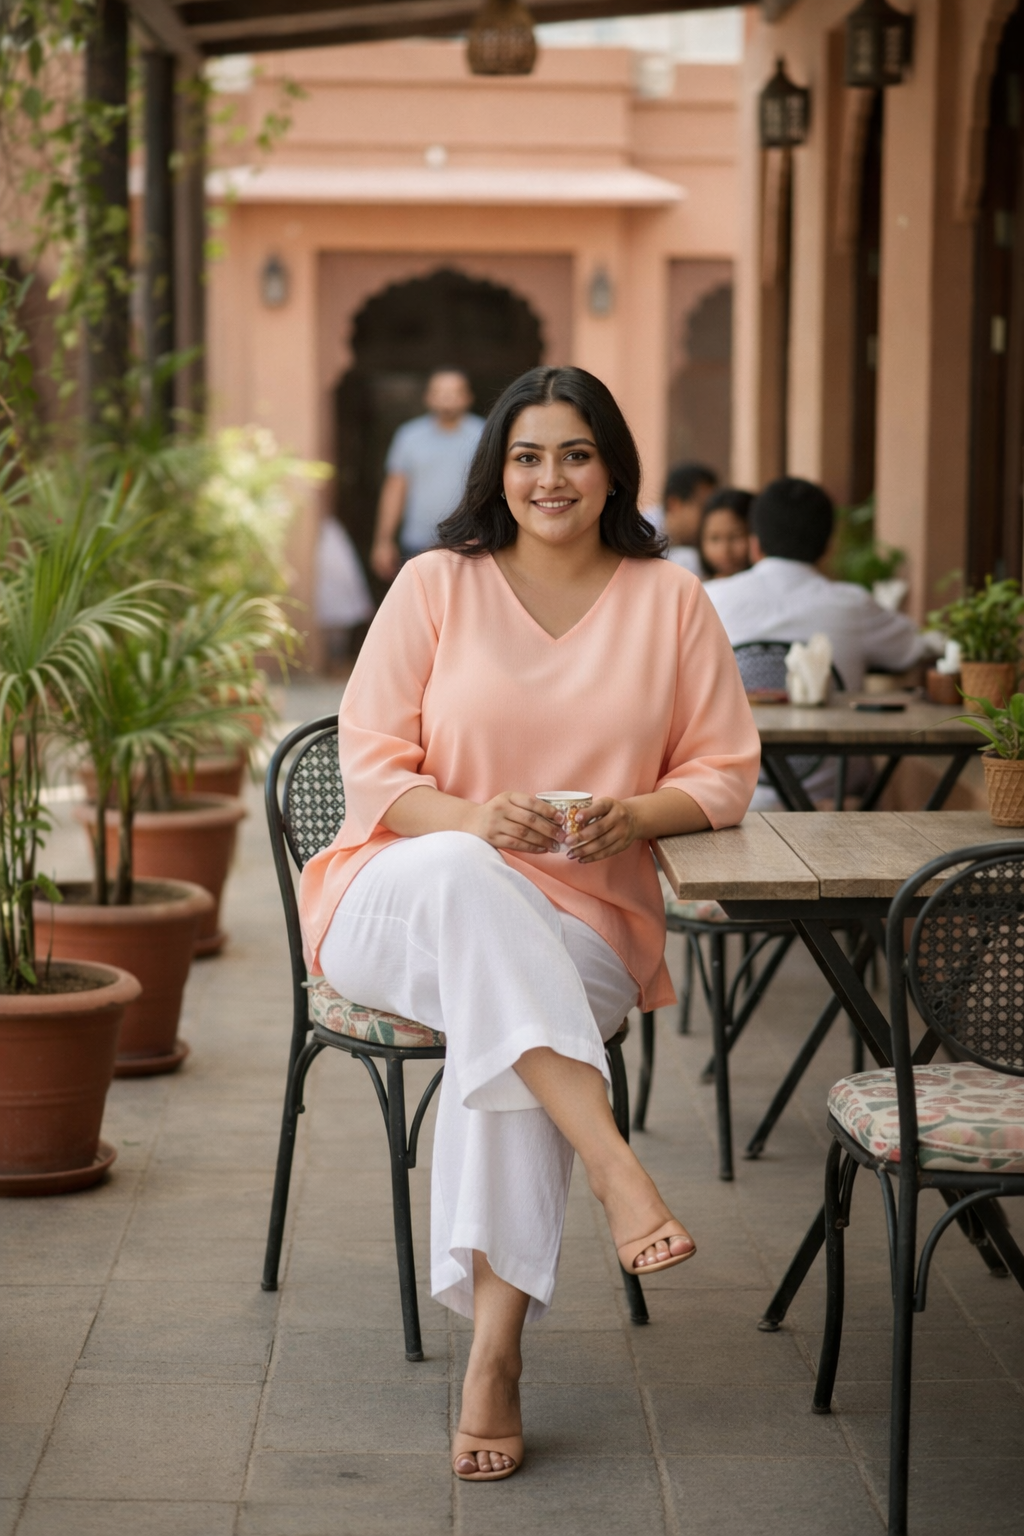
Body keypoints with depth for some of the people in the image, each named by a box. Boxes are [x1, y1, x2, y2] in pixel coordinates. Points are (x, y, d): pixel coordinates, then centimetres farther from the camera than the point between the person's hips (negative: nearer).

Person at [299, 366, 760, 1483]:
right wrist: (472, 818, -20)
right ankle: (615, 1169, -47)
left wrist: (635, 817, -13)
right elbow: (372, 763, 1)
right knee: (460, 874, -39)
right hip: (403, 903, 0)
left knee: (498, 1032, -35)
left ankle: (494, 1354, -35)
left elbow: (725, 770, 9)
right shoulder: (434, 586, 5)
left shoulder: (670, 601, 9)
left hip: (584, 918, 1)